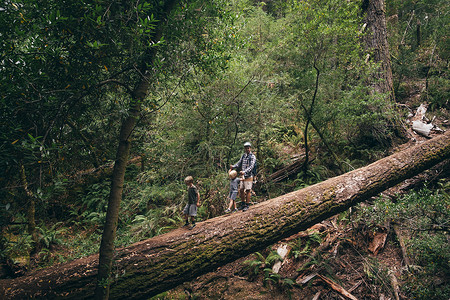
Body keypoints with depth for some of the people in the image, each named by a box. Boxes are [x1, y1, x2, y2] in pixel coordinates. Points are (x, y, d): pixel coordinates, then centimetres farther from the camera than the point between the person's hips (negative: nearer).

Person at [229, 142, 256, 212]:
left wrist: (245, 171, -35)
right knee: (241, 190, 10)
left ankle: (247, 205, 4)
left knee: (248, 191, -4)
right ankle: (243, 204, 24)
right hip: (243, 176, 7)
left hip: (249, 176, -7)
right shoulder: (243, 155, 12)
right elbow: (239, 163, 12)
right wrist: (233, 166, -7)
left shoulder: (252, 157, -9)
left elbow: (251, 166, -21)